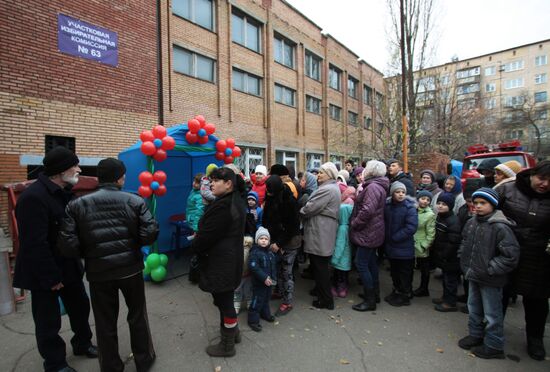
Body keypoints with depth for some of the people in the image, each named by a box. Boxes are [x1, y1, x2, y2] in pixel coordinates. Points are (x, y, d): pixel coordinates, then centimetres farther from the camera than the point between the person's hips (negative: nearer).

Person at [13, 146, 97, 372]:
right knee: (49, 321, 11)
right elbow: (35, 244, -25)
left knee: (80, 306, 21)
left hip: (68, 266, 8)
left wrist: (77, 259, 7)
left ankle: (82, 344, 44)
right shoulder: (34, 197, -25)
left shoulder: (63, 192, 3)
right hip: (44, 273, -8)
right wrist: (51, 277, -20)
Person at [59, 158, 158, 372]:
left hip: (99, 273, 1)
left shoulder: (77, 205, -5)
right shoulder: (135, 201, -8)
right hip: (131, 269, 0)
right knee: (137, 316, 19)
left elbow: (68, 245, -10)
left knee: (105, 323, 18)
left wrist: (89, 254, 9)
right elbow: (150, 234, -15)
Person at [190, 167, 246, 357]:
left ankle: (227, 345, 25)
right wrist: (199, 238, 14)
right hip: (230, 259, 10)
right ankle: (233, 331, 44)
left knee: (224, 301, 6)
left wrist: (194, 246, -1)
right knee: (225, 298, 25)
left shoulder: (223, 206, -26)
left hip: (220, 262, -10)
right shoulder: (236, 200, 7)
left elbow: (207, 235, -22)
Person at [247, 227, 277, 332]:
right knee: (257, 300, 0)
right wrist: (264, 278, -26)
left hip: (269, 281, 8)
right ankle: (253, 320, 15)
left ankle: (265, 314, 43)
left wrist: (274, 277, 10)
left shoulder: (270, 252, 5)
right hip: (259, 282, -8)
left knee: (266, 298, 23)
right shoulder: (255, 252, -21)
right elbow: (254, 267, -27)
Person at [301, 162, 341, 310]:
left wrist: (300, 212, -3)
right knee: (319, 265, 22)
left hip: (320, 234, -10)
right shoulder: (331, 188, 15)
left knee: (320, 266, 1)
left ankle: (326, 300, 12)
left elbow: (310, 208, -22)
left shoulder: (327, 190, -20)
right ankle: (320, 289, 37)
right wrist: (305, 212, 4)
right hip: (322, 232, 10)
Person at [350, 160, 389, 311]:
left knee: (361, 264, -4)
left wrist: (354, 223, -18)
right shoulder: (378, 186, 14)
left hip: (368, 232, -11)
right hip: (373, 231, 11)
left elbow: (367, 211, -29)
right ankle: (374, 293, 32)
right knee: (371, 262, 19)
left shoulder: (372, 187, -20)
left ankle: (370, 300, 7)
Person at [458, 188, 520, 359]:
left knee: (492, 314, 10)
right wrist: (465, 261, 8)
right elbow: (465, 244, 18)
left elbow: (511, 255, -21)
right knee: (474, 308, 23)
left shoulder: (500, 227, -20)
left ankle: (494, 346, 28)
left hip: (490, 281, -7)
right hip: (473, 276, 7)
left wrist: (489, 269, -20)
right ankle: (475, 335, 42)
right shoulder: (471, 223, 2)